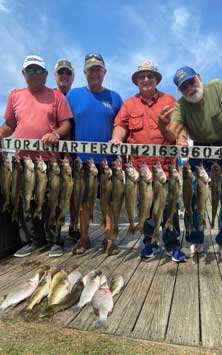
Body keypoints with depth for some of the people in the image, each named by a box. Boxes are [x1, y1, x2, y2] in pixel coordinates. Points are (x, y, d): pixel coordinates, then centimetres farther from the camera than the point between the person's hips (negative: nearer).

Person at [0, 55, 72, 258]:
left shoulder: (56, 96, 6)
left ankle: (56, 240, 18)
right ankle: (35, 240, 26)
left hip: (50, 159, -3)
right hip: (23, 160, 4)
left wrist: (56, 134, -19)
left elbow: (66, 124, 0)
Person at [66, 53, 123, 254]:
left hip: (108, 159, 0)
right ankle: (84, 238, 22)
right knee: (84, 199, 9)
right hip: (81, 159, 1)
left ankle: (109, 238, 18)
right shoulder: (74, 95, 7)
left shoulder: (114, 97, 8)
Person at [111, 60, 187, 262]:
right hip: (138, 164, 2)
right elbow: (120, 125, 5)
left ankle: (172, 244, 15)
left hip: (165, 164, -1)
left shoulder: (169, 100, 11)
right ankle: (150, 241, 26)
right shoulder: (129, 104, 14)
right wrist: (117, 139, -15)